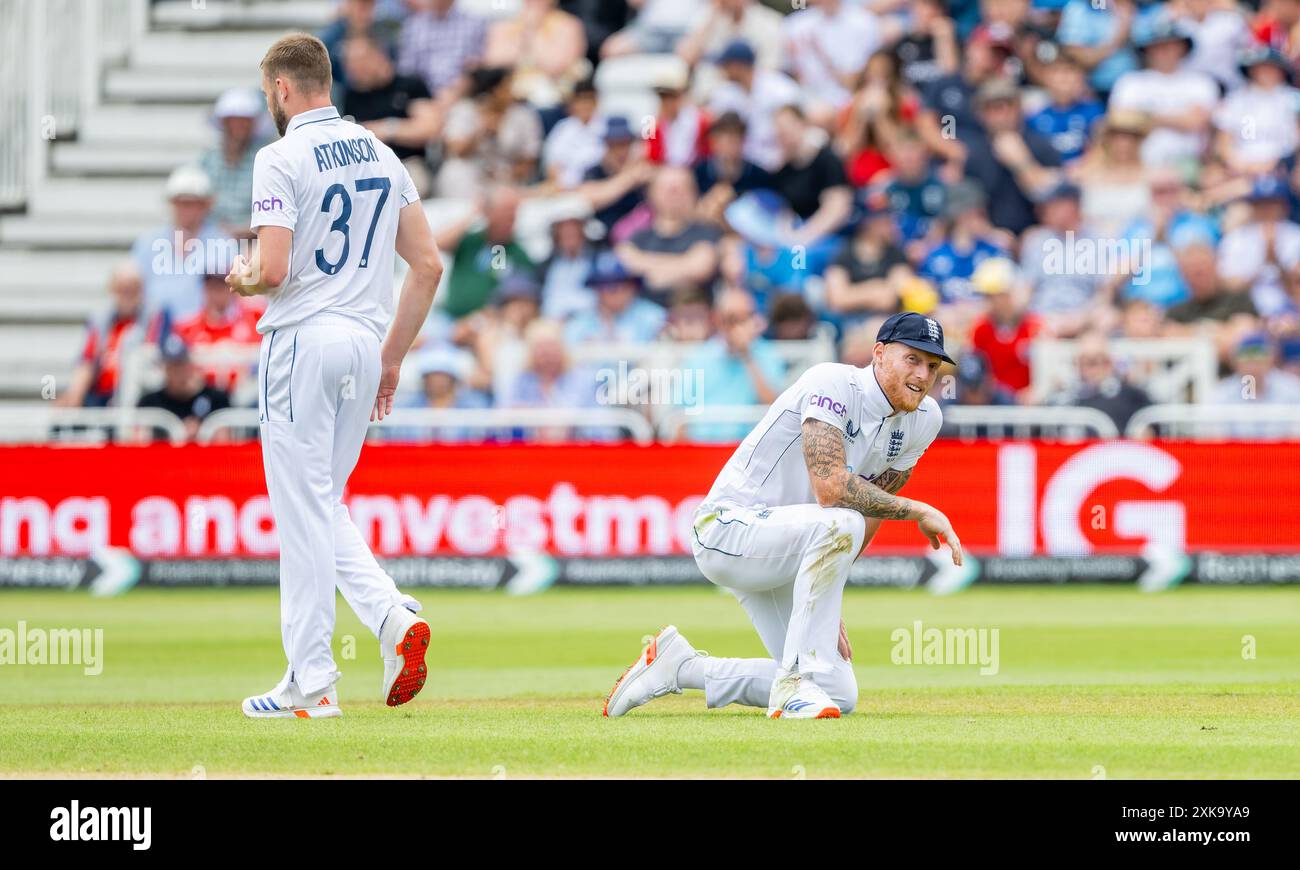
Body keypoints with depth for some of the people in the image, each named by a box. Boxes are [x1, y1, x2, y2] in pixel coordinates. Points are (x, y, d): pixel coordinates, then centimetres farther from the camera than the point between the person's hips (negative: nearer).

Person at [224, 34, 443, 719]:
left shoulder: (282, 159, -10)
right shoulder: (381, 155, 11)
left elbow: (273, 271, -19)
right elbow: (428, 264, 10)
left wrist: (240, 279, 4)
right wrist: (391, 359, 15)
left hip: (302, 339, -7)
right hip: (364, 341, 7)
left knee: (303, 509, -2)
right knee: (323, 505, 17)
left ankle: (311, 682, -1)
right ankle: (393, 616, -4)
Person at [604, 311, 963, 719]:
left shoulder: (923, 419, 3)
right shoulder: (833, 384, -20)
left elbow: (872, 510, 4)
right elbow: (831, 489, -32)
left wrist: (826, 595, -4)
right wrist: (918, 511, -26)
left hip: (784, 554, 9)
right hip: (728, 529, -9)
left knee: (840, 696, 0)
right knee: (839, 523, -38)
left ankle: (681, 666, 15)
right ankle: (795, 683, -29)